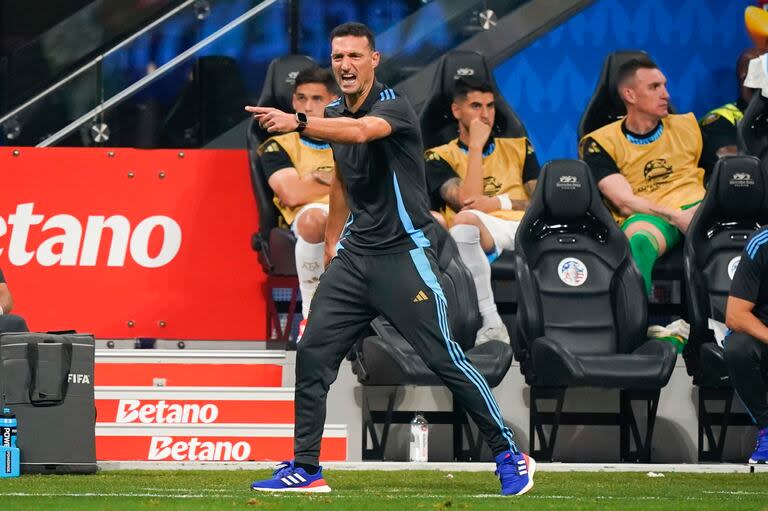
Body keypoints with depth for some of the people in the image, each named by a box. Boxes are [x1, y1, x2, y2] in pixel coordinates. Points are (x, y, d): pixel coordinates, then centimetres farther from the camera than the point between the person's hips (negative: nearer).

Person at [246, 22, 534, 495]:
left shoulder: (394, 107, -15)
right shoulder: (335, 114, 9)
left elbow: (361, 132, -38)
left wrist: (297, 122, -51)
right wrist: (332, 243, 22)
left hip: (404, 255, -7)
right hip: (354, 256, 7)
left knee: (445, 357, -7)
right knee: (313, 354, -2)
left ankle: (510, 455, 4)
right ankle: (305, 468, 4)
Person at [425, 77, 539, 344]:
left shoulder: (518, 148, 26)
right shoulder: (440, 157, 16)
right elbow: (465, 202, -2)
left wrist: (500, 203, -5)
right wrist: (476, 147, 2)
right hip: (483, 234, -2)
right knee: (465, 219, -40)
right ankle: (491, 324, -38)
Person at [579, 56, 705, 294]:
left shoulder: (688, 127, 21)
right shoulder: (600, 144, 8)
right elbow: (625, 202, -3)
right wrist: (676, 217, -18)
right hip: (644, 216, -3)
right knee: (641, 241, -42)